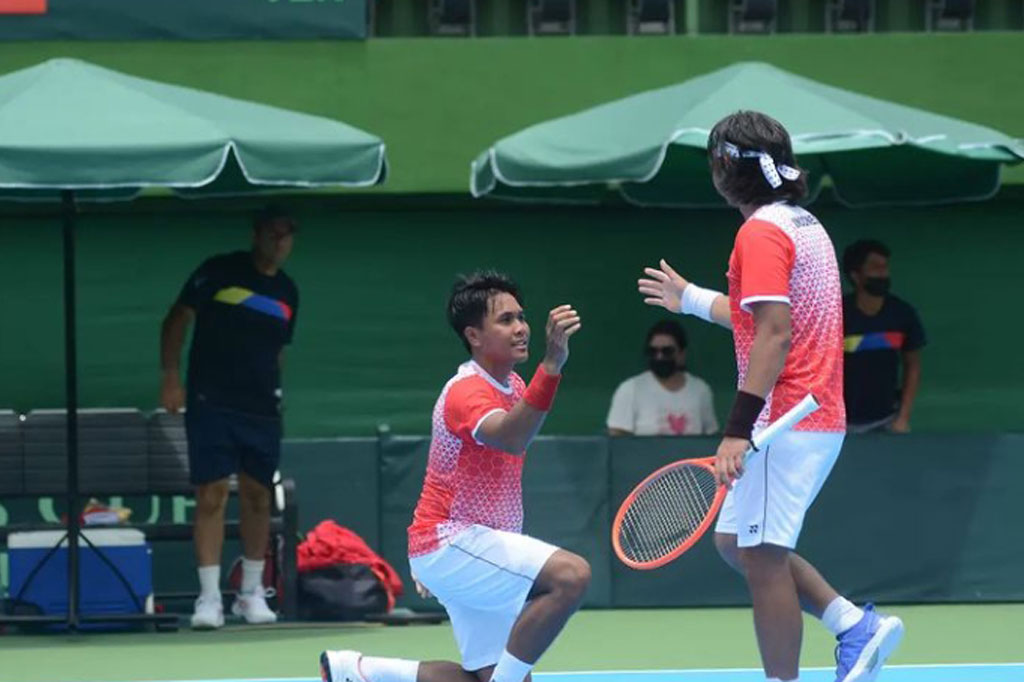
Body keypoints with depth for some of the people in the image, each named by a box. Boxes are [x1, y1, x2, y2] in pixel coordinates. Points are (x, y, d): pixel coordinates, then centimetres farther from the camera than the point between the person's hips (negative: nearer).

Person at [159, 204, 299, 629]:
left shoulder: (287, 292, 12)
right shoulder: (219, 272, -3)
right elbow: (177, 320, -2)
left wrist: (273, 393, 14)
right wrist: (171, 378, -10)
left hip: (262, 410, 5)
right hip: (211, 404, -5)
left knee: (257, 496, 7)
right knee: (211, 495, -9)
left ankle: (251, 592, 19)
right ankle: (209, 597, -8)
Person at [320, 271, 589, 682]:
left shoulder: (514, 387, 11)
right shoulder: (467, 391, -20)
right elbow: (511, 438, -43)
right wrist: (552, 364, -55)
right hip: (452, 543, -10)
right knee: (570, 575, -29)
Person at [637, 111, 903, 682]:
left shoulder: (762, 232, -13)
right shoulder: (805, 226, 16)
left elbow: (774, 335, -22)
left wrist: (739, 431, -25)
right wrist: (692, 299, 39)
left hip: (786, 424, -10)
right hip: (820, 422, 10)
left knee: (762, 559, -6)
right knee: (736, 542, 17)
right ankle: (857, 626, 11)